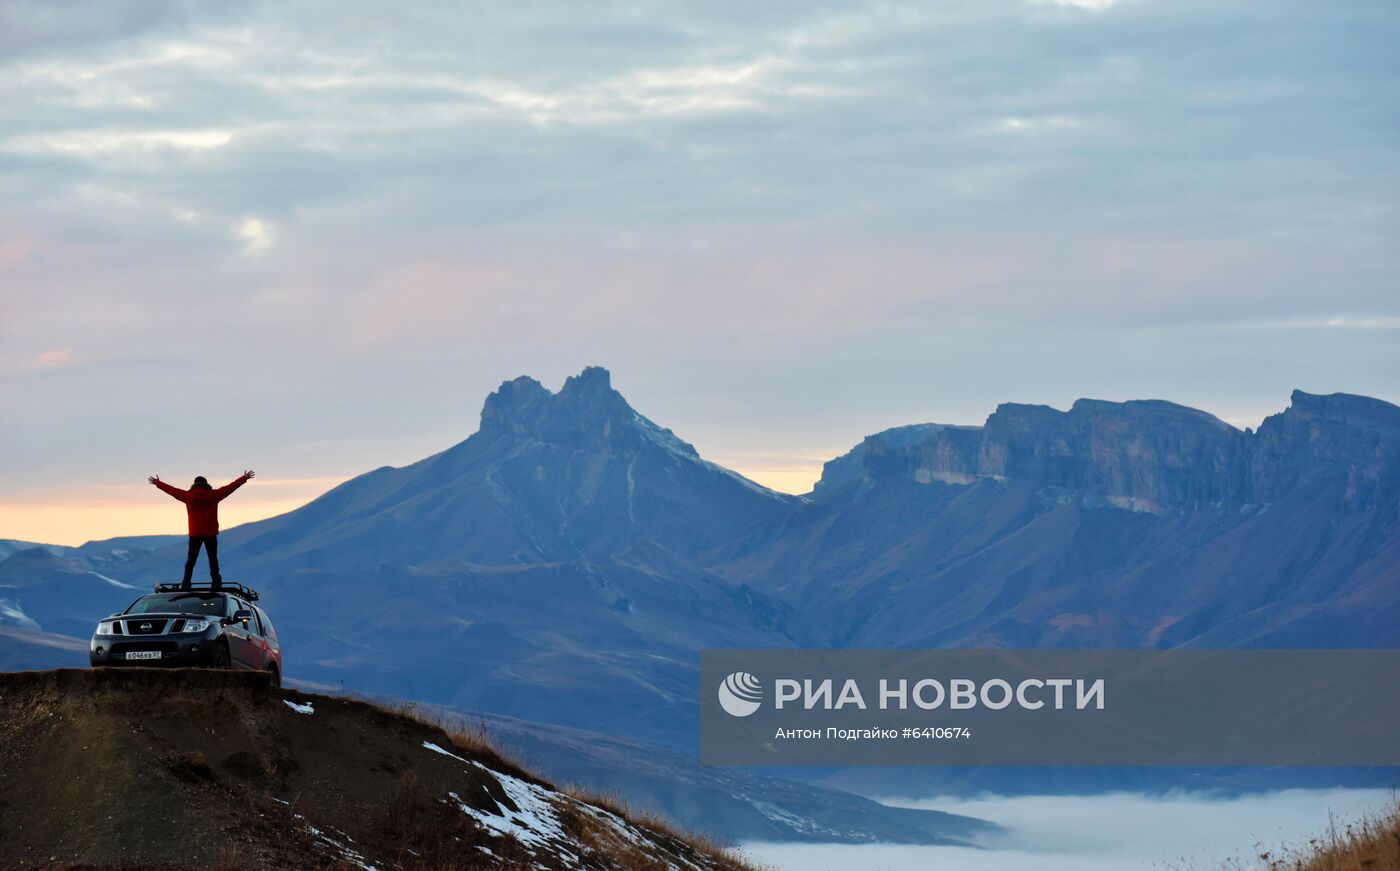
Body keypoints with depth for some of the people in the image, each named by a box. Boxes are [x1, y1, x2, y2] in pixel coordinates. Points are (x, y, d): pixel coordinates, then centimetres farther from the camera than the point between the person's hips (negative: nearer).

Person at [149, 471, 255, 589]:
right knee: (213, 559, 6)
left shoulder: (188, 496, -1)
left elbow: (172, 490, 9)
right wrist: (244, 478, 9)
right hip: (211, 533, -1)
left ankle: (186, 583, 7)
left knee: (191, 559, 10)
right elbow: (230, 487, 1)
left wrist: (158, 483, 22)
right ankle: (216, 582, 2)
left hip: (194, 534, 1)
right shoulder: (213, 495, -4)